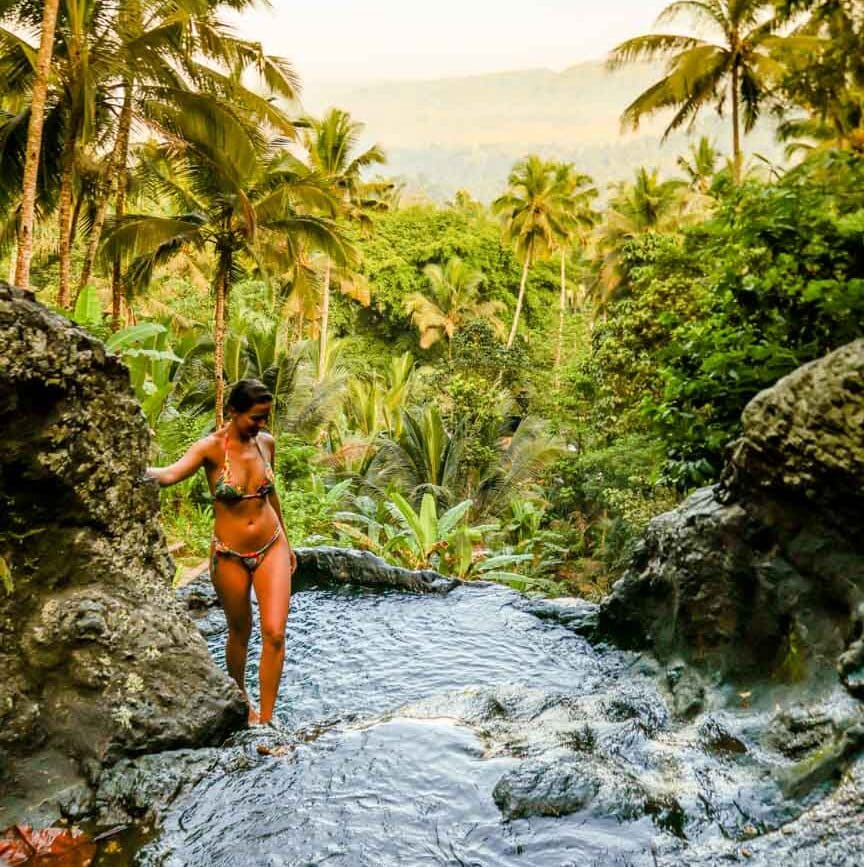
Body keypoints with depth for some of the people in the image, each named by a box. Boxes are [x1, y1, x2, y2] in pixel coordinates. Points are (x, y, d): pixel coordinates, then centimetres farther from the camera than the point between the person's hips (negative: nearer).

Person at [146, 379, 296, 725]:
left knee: (274, 634, -7)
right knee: (240, 632, 15)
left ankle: (266, 720, 4)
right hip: (229, 555, -3)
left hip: (271, 548, 3)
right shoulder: (211, 447, -14)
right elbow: (170, 474, -32)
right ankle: (240, 699, 41)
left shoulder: (266, 443, -1)